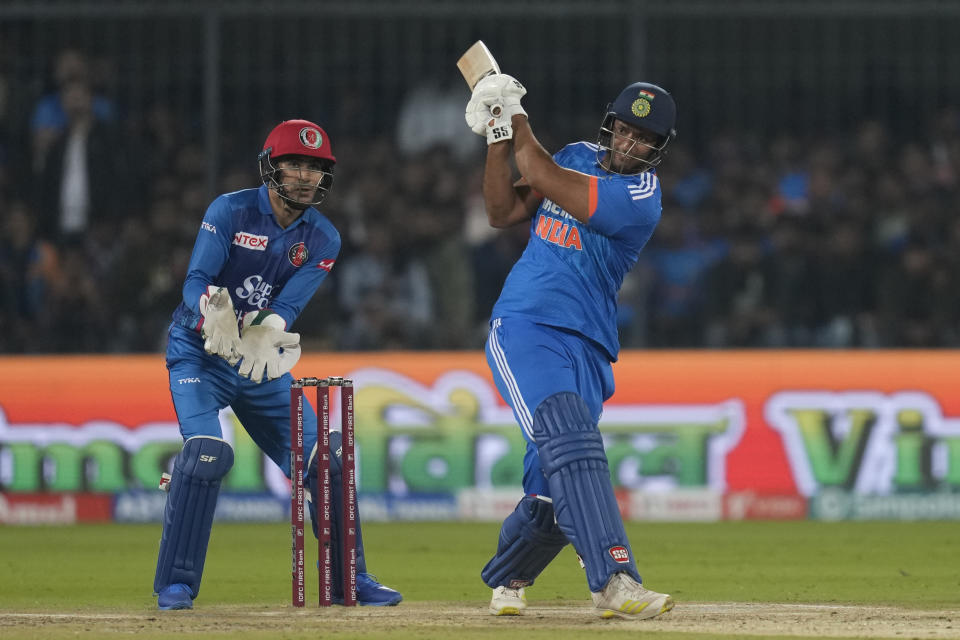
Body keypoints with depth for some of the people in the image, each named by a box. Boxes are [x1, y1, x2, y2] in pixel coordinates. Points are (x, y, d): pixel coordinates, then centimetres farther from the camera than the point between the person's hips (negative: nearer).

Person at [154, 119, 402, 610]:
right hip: (198, 353, -5)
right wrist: (215, 311, -45)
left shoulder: (323, 240, -3)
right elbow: (196, 282, -22)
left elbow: (289, 305, -15)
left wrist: (265, 333, -38)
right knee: (207, 451, -25)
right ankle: (176, 584, -17)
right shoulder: (230, 211, -13)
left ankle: (349, 579, 16)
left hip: (263, 365, 5)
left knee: (323, 459, 0)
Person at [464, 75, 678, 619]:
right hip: (524, 327, 1)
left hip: (587, 346, -1)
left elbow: (542, 177, -14)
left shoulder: (642, 196, -7)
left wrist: (518, 120, 0)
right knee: (569, 434, -24)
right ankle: (615, 580, -38)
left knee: (554, 491, -3)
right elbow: (504, 212, 11)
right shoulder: (579, 157, 11)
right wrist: (498, 137, 2)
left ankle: (506, 579, 28)